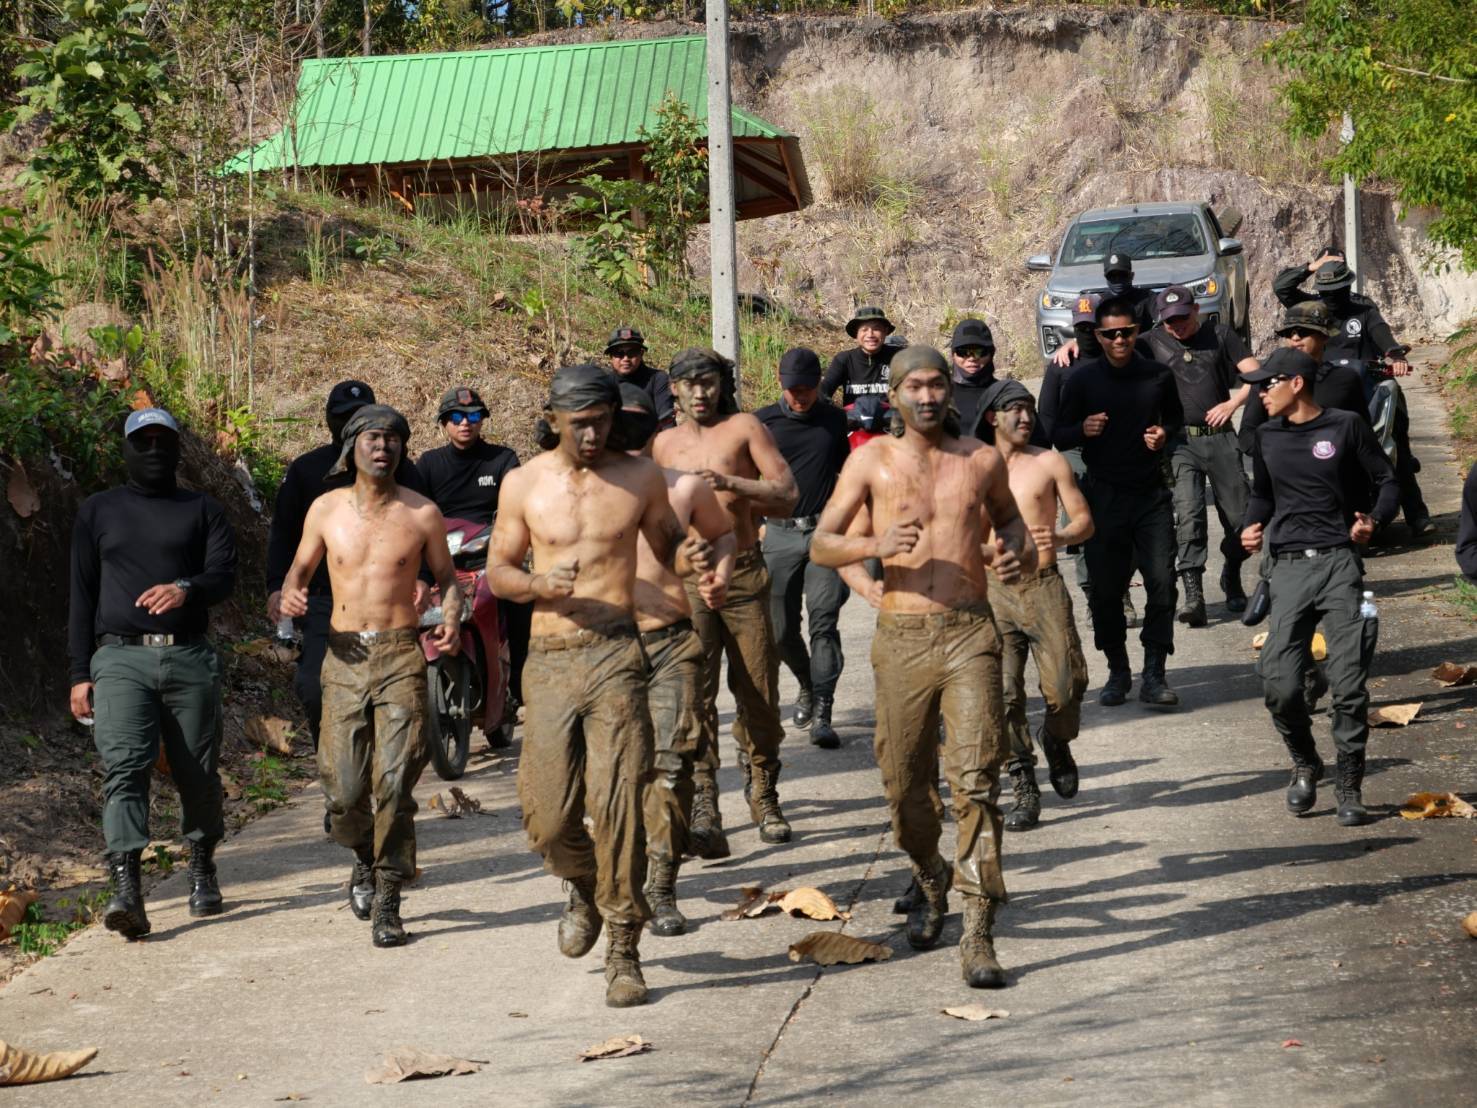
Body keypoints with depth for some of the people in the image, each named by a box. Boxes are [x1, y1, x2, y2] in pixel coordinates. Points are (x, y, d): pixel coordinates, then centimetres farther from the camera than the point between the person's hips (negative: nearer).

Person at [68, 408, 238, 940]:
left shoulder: (202, 511, 14)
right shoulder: (98, 511, 16)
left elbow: (223, 575, 0)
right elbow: (82, 597, 15)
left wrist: (185, 588, -24)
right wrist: (80, 674, 7)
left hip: (190, 660, 1)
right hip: (121, 658, -1)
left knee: (198, 773, 4)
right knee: (124, 768, -17)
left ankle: (202, 867, 27)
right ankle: (126, 890, -27)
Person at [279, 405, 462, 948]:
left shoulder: (422, 513, 3)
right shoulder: (326, 510, 7)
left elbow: (446, 576, 14)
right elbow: (300, 567, 20)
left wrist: (451, 618, -7)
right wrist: (290, 595, -3)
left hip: (401, 656, -2)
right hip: (345, 656, 2)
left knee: (395, 782, -12)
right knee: (345, 788, -1)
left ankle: (387, 903, -4)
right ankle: (365, 859, 31)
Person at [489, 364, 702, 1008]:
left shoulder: (640, 478, 5)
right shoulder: (524, 484, 6)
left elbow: (666, 549, 17)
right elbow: (497, 570, 12)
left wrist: (689, 556, -7)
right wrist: (539, 583, -10)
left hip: (615, 653, -1)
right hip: (550, 659, 1)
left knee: (618, 804, -10)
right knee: (549, 818, 1)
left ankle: (623, 950, -1)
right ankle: (586, 888, 35)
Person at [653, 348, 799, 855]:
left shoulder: (744, 428, 3)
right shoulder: (665, 443, 14)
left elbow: (787, 495, -6)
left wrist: (730, 483, -18)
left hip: (744, 572, -1)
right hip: (687, 579, 1)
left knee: (758, 694, 4)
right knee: (694, 691, -13)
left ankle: (764, 801, 22)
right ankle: (703, 813, -19)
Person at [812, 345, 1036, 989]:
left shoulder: (981, 461, 8)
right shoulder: (872, 460, 5)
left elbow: (1008, 516, 27)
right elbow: (820, 545, 2)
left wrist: (1018, 551, 4)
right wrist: (874, 546, -18)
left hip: (970, 633, -1)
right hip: (901, 638, 1)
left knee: (975, 782, -12)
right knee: (904, 783, 8)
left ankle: (978, 935, -13)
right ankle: (931, 882, 39)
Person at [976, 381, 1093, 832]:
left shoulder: (1049, 462, 6)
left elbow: (1084, 520, 5)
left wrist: (1060, 538, -15)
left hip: (1044, 585, -1)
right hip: (995, 591, 1)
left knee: (1066, 686, -7)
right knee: (1003, 695, -6)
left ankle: (1056, 742, 26)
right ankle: (1024, 790, 3)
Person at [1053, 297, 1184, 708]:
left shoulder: (1158, 375, 3)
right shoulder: (1082, 380, 0)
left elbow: (1176, 419, 20)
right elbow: (1058, 437, 4)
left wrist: (1165, 434, -2)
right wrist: (1083, 430, -18)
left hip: (1151, 493, 1)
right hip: (1103, 496, 0)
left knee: (1162, 581, -9)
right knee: (1105, 589, 3)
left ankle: (1153, 676, -3)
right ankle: (1117, 671, 18)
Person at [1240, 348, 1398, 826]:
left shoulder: (1345, 427, 1)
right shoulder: (1267, 436, 13)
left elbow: (1387, 481, 7)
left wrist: (1373, 521, -12)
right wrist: (1251, 527, 6)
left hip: (1339, 562, -3)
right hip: (1289, 567, 3)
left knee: (1349, 682, -7)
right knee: (1279, 683, -9)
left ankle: (1349, 786, 7)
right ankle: (1304, 764, 18)